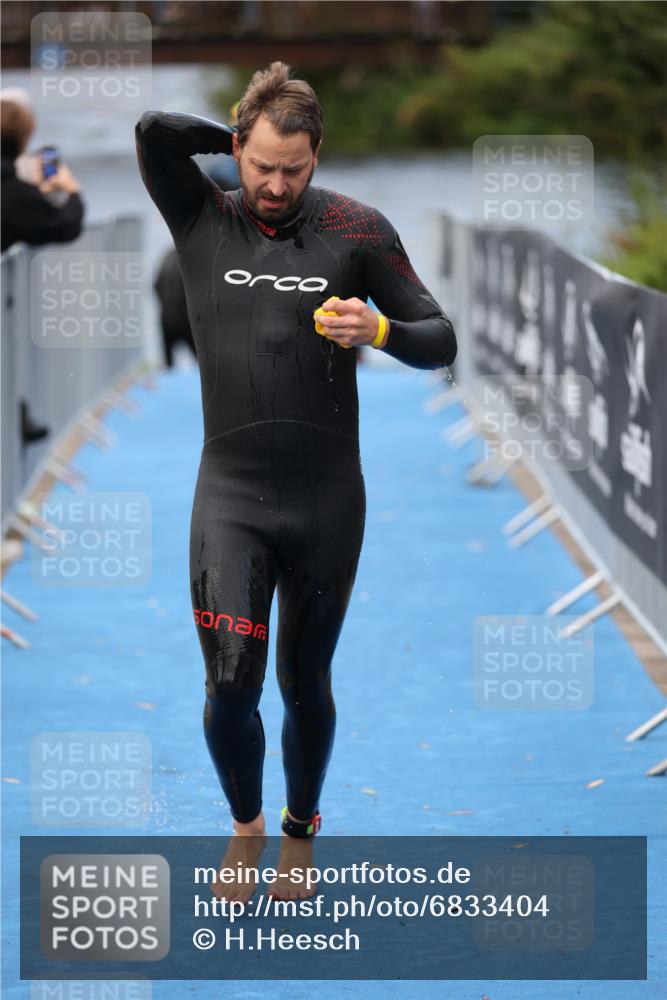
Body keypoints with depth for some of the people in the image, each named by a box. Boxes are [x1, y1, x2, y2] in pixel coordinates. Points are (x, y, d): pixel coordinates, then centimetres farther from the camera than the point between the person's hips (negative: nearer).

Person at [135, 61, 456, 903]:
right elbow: (154, 129, -17)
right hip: (230, 495, -1)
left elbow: (439, 341, 1)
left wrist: (377, 330, -19)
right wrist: (242, 140, -2)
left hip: (328, 499, 1)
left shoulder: (357, 231, -1)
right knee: (230, 684, -11)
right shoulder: (203, 223, -1)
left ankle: (299, 831, 37)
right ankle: (244, 823, 17)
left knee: (305, 683, 12)